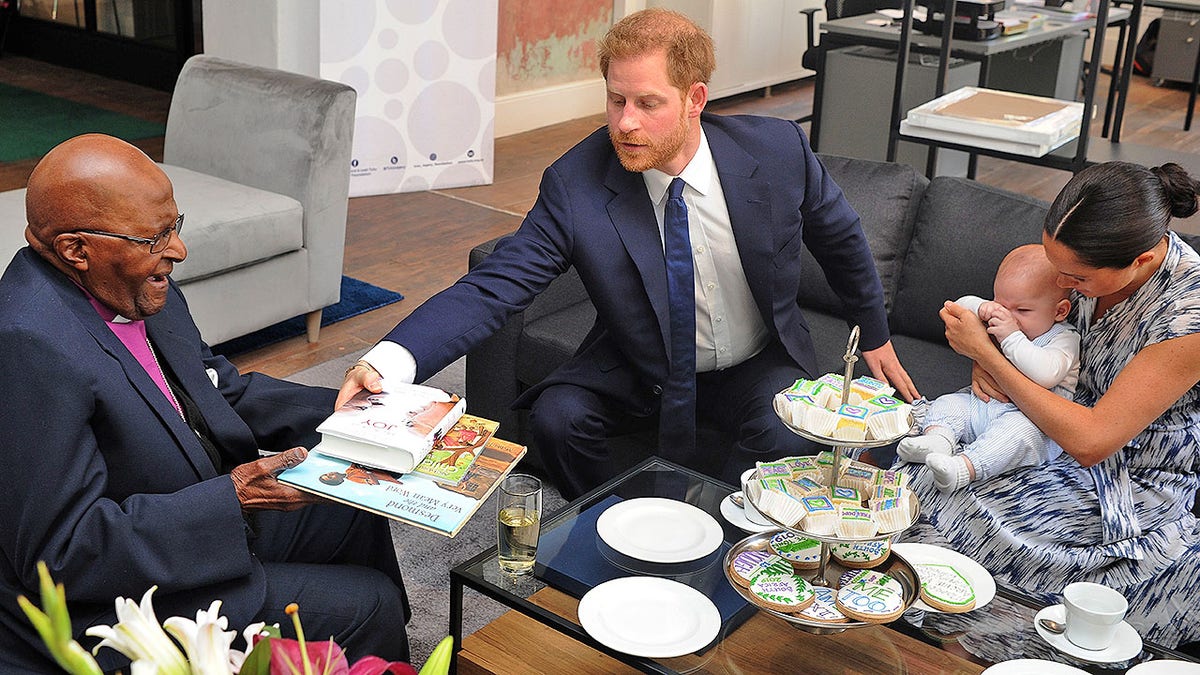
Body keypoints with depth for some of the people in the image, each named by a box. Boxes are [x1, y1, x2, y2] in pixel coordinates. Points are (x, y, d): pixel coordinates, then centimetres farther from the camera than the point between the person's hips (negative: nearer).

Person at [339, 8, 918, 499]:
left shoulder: (778, 149, -18)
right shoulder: (573, 185, -22)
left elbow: (839, 237, 1)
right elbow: (495, 285, -27)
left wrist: (875, 337, 13)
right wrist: (390, 360, -43)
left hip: (756, 366, 0)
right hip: (637, 371, 0)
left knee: (791, 441, -30)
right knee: (556, 416, -26)